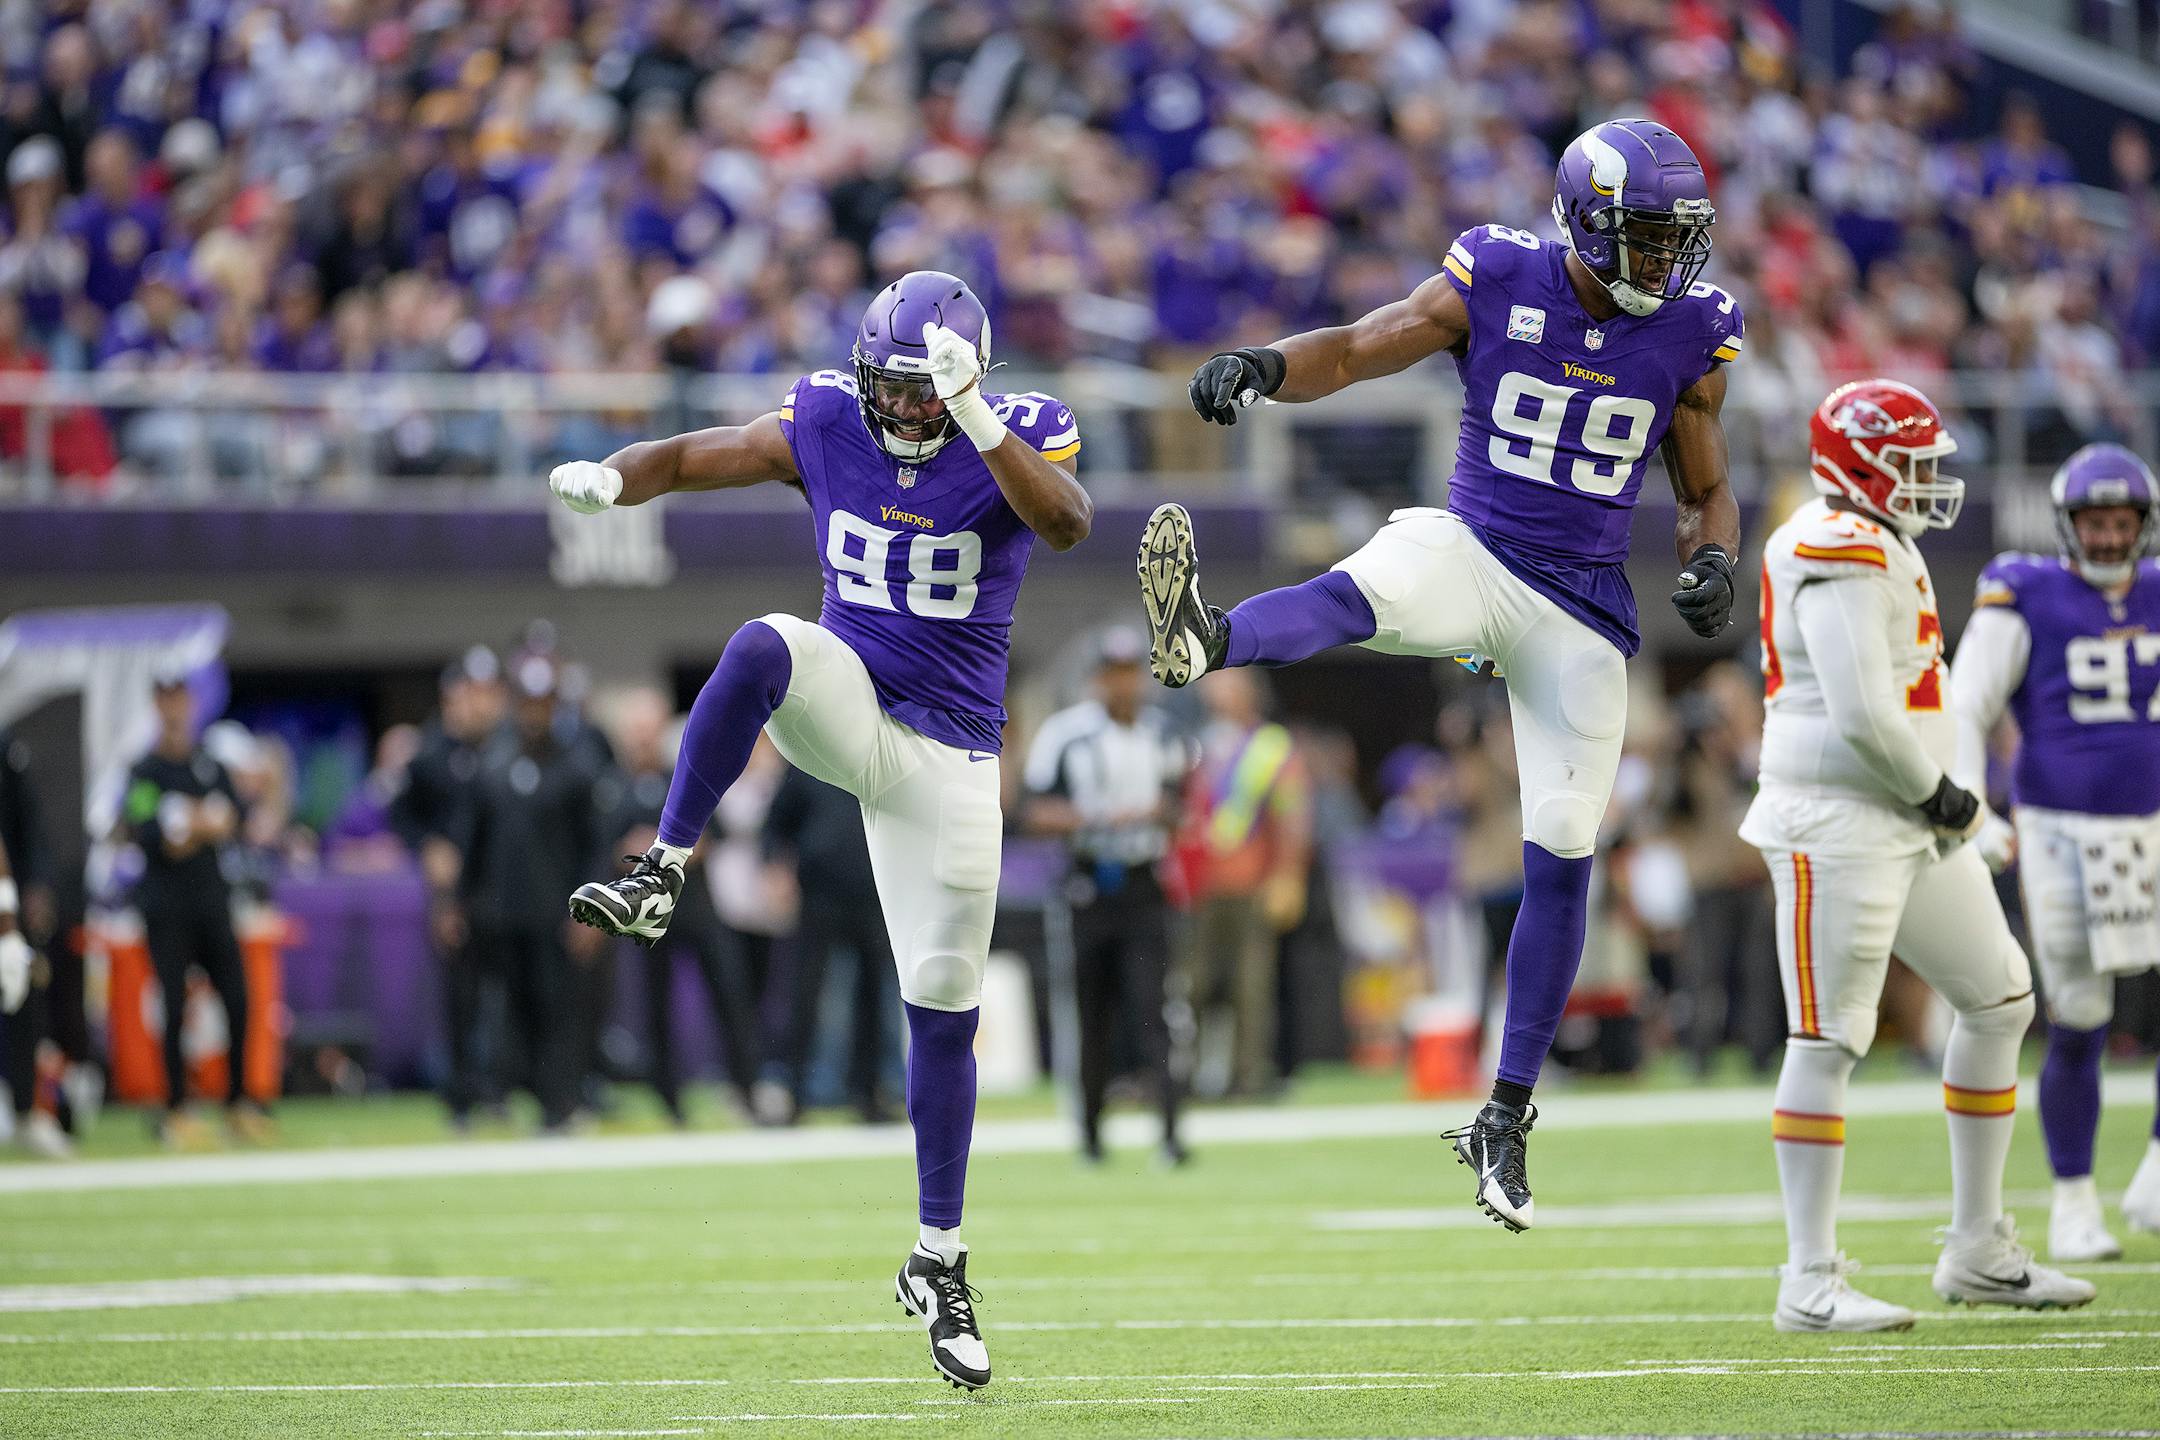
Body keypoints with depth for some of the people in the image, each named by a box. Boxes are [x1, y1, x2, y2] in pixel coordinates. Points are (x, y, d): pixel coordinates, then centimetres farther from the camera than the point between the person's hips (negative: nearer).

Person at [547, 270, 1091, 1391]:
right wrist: (610, 477, -25)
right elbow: (689, 458, -3)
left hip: (947, 751, -1)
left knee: (945, 1007, 2)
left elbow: (1067, 524, -31)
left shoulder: (1016, 437, -11)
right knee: (763, 647, -36)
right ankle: (660, 877, -29)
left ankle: (938, 1259, 16)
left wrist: (979, 419, -41)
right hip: (846, 704, 1)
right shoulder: (828, 423, -5)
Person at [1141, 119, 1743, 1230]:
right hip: (1468, 551, -2)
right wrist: (1267, 366, -32)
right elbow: (1356, 350, -10)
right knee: (1352, 595, -37)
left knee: (1562, 858, 0)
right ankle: (1201, 641, -70)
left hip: (1582, 606, 2)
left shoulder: (1689, 334, 0)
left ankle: (1506, 1117, 10)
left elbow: (1706, 490, 11)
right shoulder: (1498, 284, -6)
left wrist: (1714, 559, -12)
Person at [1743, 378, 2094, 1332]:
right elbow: (1862, 714, -24)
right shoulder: (1841, 553, -17)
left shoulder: (1879, 544, 17)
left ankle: (1980, 1252, 19)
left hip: (1909, 824, 11)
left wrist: (1940, 801, 10)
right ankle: (1810, 1282, -4)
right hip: (1838, 827, -11)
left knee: (1998, 1002, 13)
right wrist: (1940, 795, -11)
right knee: (1827, 1041, -7)